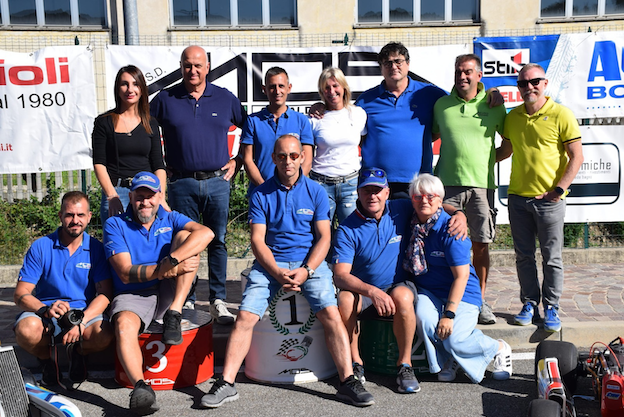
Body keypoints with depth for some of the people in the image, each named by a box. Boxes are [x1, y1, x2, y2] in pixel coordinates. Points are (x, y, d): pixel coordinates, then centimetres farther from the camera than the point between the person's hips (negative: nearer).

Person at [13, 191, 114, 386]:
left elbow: (105, 294, -7)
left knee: (103, 335, -32)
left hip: (85, 313, 0)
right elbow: (20, 294, -7)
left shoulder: (96, 248, -1)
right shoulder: (41, 247, -2)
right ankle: (46, 359, 4)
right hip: (45, 314, 0)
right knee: (26, 330, -34)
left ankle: (77, 352, 7)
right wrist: (46, 310, -28)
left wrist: (81, 322, -25)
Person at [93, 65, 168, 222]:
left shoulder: (151, 124, 12)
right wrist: (112, 196, -13)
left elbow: (159, 166, 8)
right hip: (116, 190, -2)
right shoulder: (104, 122, 5)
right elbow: (99, 163, -1)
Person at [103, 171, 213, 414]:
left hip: (168, 294, 2)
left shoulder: (171, 219, 6)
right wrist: (166, 270, -22)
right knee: (123, 323, -36)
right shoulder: (115, 225, 3)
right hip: (132, 296, -2)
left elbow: (206, 233, -17)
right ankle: (140, 386, -48)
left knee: (185, 236, -16)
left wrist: (171, 260, -32)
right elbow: (126, 273, -9)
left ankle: (174, 314, -23)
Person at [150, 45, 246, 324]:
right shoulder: (165, 99, 5)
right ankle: (184, 301, 14)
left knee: (218, 241, 2)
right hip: (181, 183, 0)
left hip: (218, 181, 1)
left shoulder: (225, 99, 7)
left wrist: (238, 161, 6)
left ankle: (218, 301, 10)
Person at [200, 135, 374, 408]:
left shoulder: (316, 192, 6)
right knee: (245, 316, -16)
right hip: (269, 264, 0)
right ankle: (226, 383, -9)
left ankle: (348, 381, -14)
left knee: (331, 314, -21)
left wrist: (306, 271, -13)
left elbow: (324, 237, 2)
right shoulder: (261, 194, 5)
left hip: (310, 263, 0)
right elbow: (257, 240, 0)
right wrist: (278, 273, -15)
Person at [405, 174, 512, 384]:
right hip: (427, 291, 4)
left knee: (455, 341, -23)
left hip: (461, 294, -4)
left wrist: (449, 314, -22)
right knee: (423, 318, -28)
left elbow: (461, 276, -18)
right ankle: (448, 360, 2)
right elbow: (410, 267, 14)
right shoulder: (411, 225, 0)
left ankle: (499, 349, 10)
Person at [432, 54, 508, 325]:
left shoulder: (493, 106, 6)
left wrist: (493, 158, 11)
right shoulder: (441, 105, 8)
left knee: (481, 244, 4)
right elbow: (432, 135, 22)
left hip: (482, 183, 0)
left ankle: (480, 300, 16)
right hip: (448, 183, 0)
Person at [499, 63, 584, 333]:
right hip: (517, 197, 4)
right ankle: (530, 305, 21)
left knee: (552, 258, 3)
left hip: (549, 199, -4)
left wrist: (559, 189, -12)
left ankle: (551, 308, 14)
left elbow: (576, 157, -6)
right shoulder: (512, 117, 9)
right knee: (523, 256, 10)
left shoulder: (561, 115, -6)